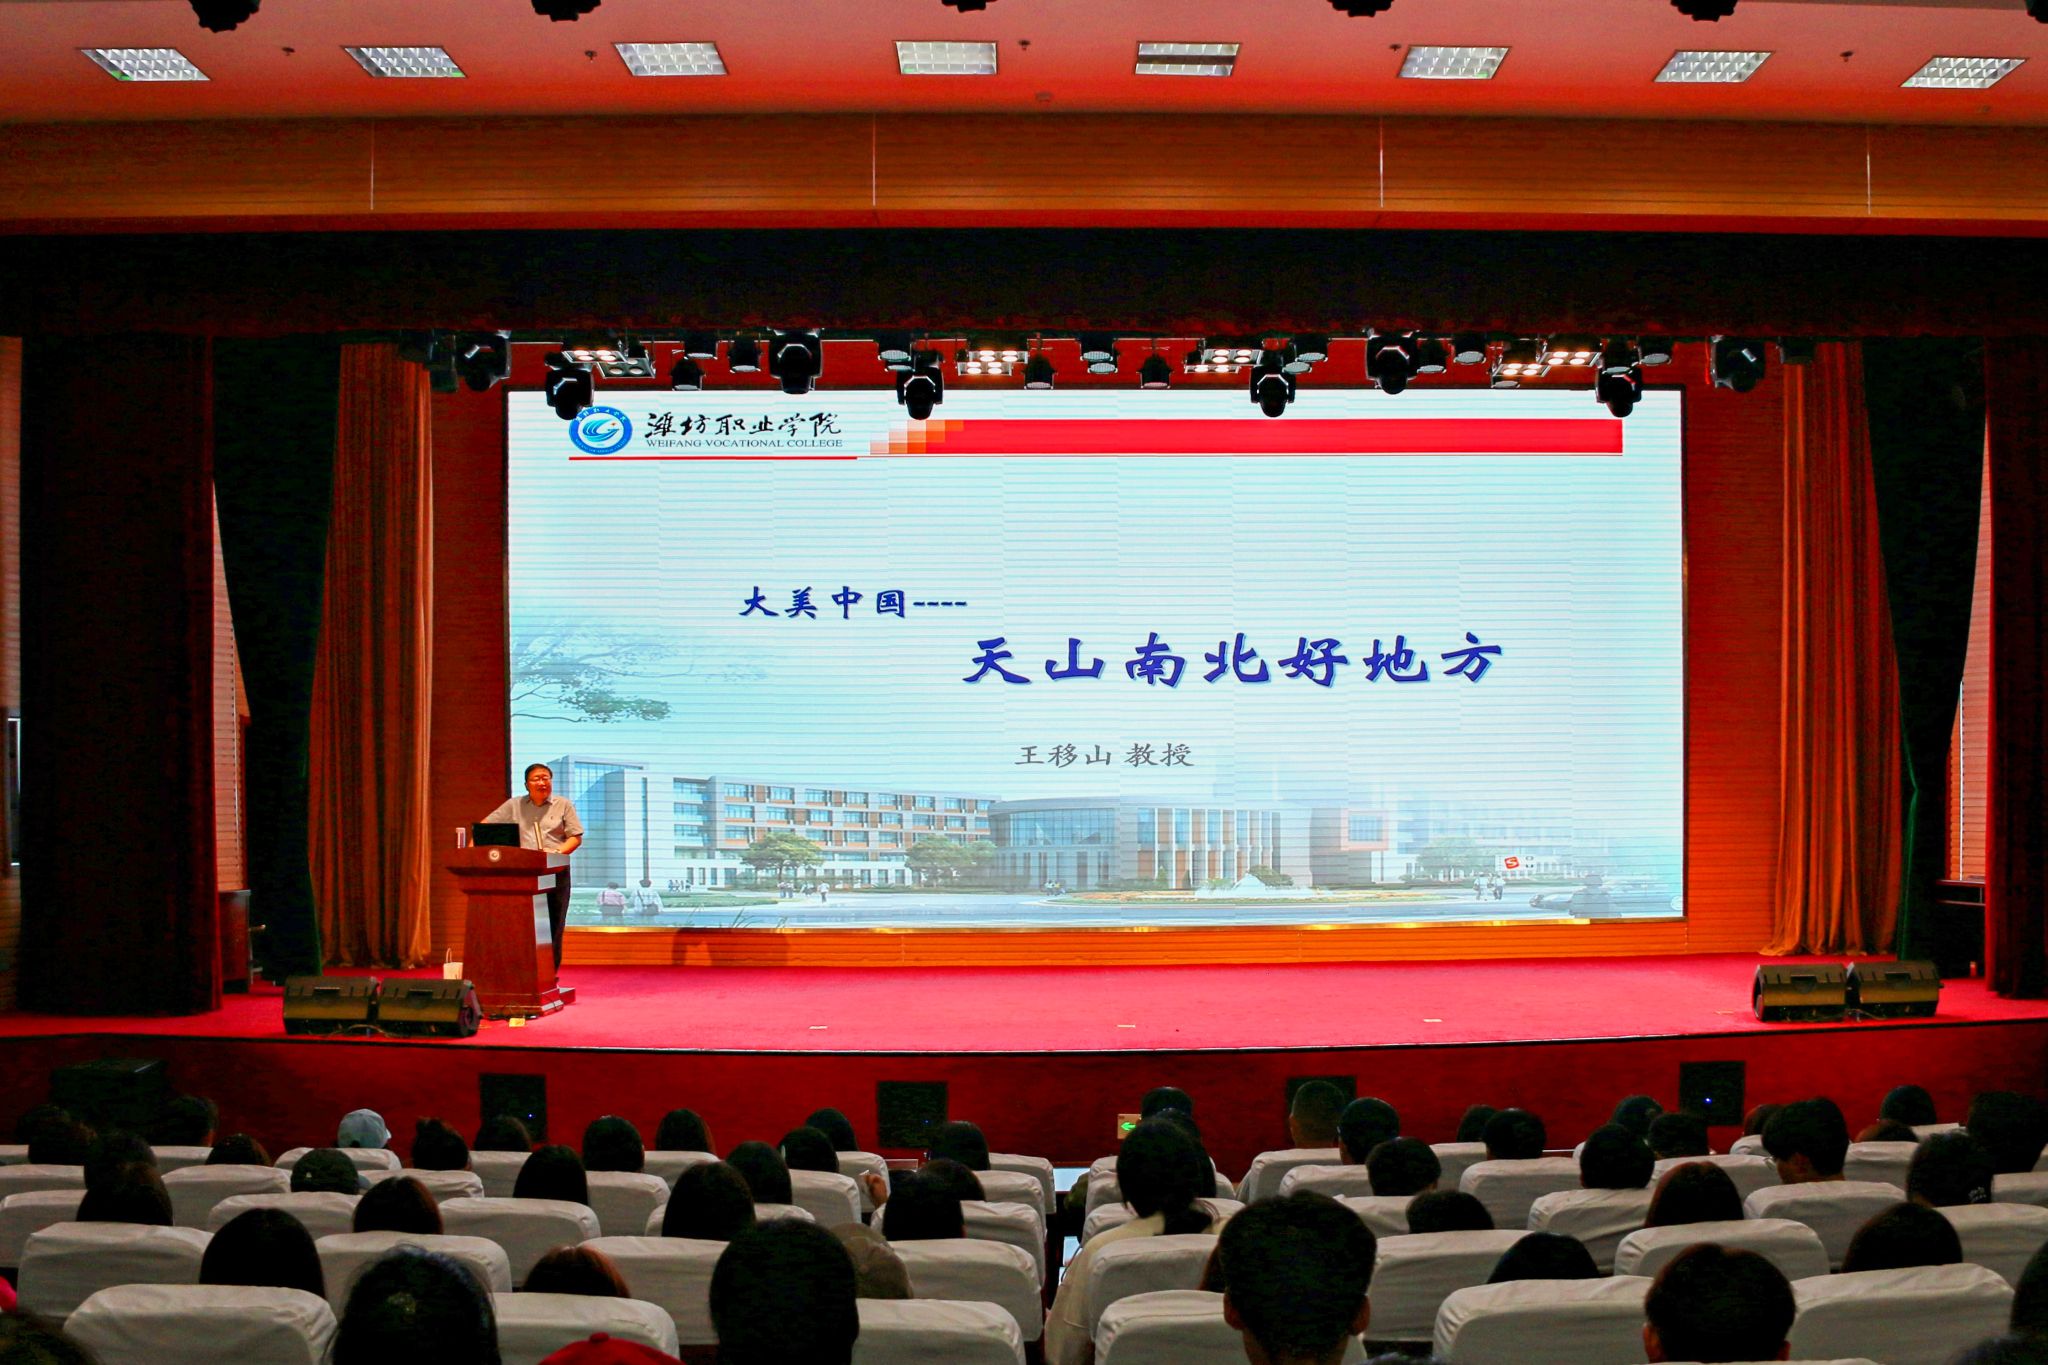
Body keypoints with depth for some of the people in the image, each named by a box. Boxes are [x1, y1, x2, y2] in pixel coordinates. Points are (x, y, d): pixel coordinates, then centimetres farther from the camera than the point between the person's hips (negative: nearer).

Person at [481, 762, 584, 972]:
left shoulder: (563, 805, 10)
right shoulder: (514, 805, 13)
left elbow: (576, 837, 5)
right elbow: (486, 825, 11)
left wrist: (559, 852, -12)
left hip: (556, 872, -1)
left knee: (553, 925, -2)